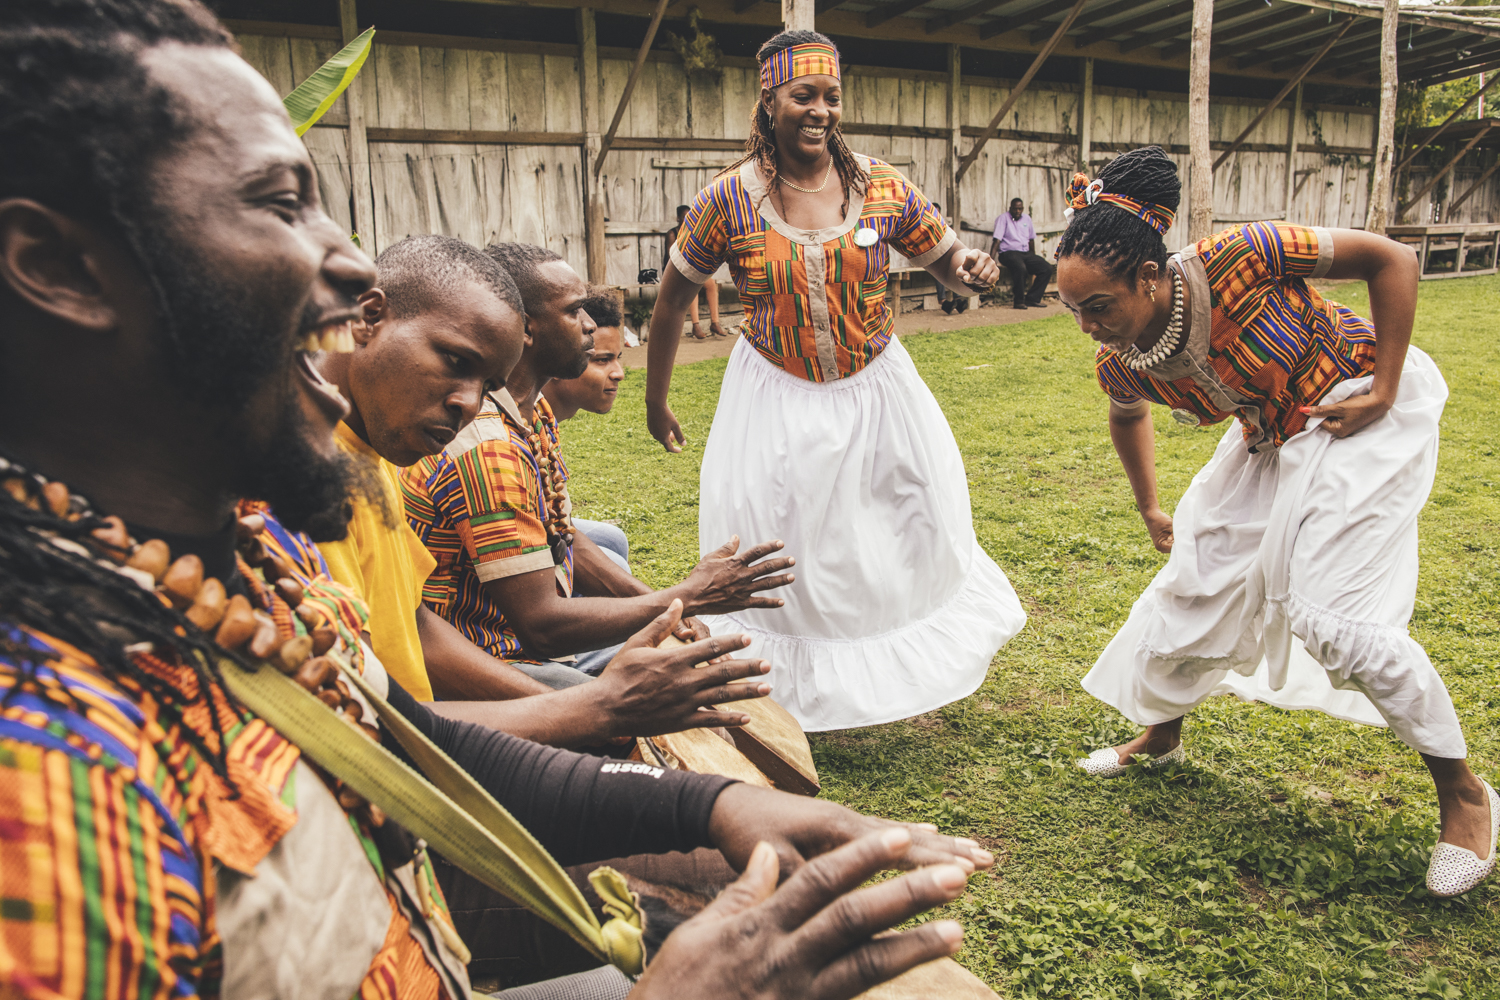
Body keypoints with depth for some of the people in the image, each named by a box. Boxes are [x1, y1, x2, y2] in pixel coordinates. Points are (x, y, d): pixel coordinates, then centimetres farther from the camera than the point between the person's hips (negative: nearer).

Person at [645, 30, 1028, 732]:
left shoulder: (882, 187, -6)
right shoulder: (728, 199, -11)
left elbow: (948, 264, 4)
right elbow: (671, 304, 0)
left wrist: (969, 270, -21)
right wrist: (655, 402, 5)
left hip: (876, 391, 2)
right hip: (776, 399, -2)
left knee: (915, 540, 14)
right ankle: (784, 696, 28)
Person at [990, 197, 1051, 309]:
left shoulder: (1027, 219, 16)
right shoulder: (1003, 218, -2)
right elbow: (997, 240, -11)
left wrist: (1034, 259, 27)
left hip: (1026, 253, 6)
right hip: (1008, 253, -6)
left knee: (1047, 269, -13)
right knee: (1020, 268, -38)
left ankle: (1032, 298, -9)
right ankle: (1019, 301, -25)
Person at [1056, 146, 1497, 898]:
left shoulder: (1236, 262, -33)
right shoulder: (1121, 365, -14)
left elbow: (1392, 260, -21)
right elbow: (1127, 418, 12)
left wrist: (1384, 391, -22)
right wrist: (1150, 511, 15)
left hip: (1359, 414, -6)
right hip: (1272, 438, 6)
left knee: (1329, 614, -15)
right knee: (1199, 578, 6)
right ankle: (1161, 730, 32)